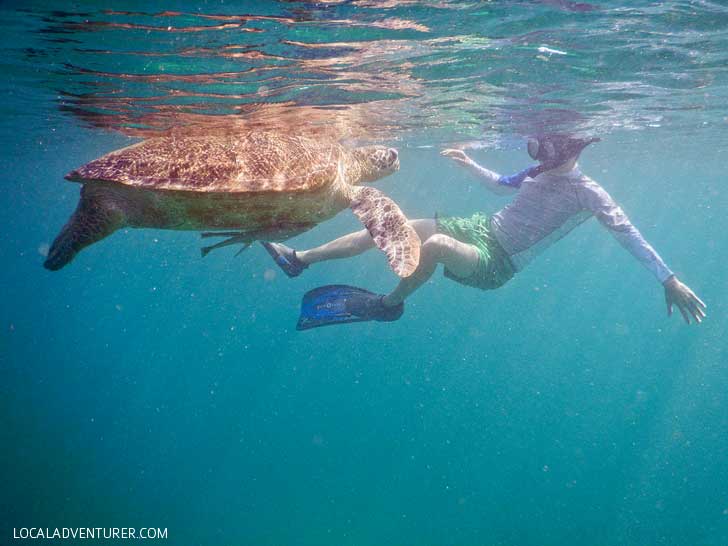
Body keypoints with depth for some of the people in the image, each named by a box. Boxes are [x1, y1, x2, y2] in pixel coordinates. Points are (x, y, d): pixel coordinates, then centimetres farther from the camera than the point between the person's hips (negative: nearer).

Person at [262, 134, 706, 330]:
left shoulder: (588, 193, -12)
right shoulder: (538, 172, 10)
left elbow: (628, 234, -17)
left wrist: (670, 279, -23)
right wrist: (472, 165, 21)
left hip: (496, 264, -7)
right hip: (480, 228, 8)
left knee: (435, 243, -39)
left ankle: (389, 304, -12)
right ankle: (299, 258, 5)